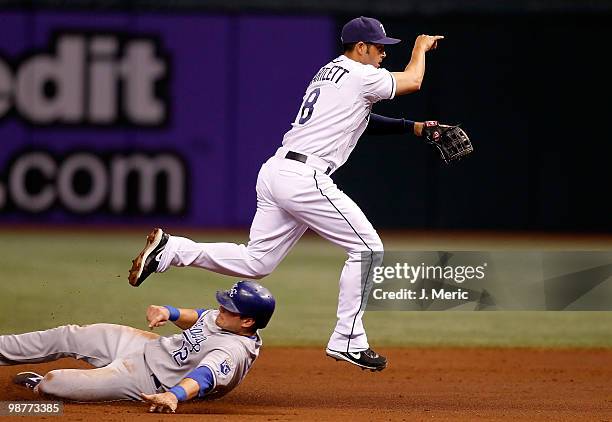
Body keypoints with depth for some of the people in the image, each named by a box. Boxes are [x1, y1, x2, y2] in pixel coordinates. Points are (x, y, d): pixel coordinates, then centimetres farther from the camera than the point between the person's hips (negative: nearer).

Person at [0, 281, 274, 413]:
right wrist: (170, 313, -5)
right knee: (68, 337, 13)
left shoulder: (234, 352, -33)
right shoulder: (225, 317, -5)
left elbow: (205, 377, -50)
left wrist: (175, 395, -69)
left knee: (50, 384, -11)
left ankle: (38, 385, 25)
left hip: (147, 379, -9)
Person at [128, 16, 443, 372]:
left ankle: (170, 250, 3)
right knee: (367, 248, -3)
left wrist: (413, 127, 24)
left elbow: (360, 118, 30)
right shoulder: (362, 76, -4)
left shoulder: (328, 72, 24)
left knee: (256, 262, 11)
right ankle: (348, 340, -3)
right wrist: (421, 48, 26)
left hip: (276, 172, 9)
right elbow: (412, 81, 8)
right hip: (304, 178, -9)